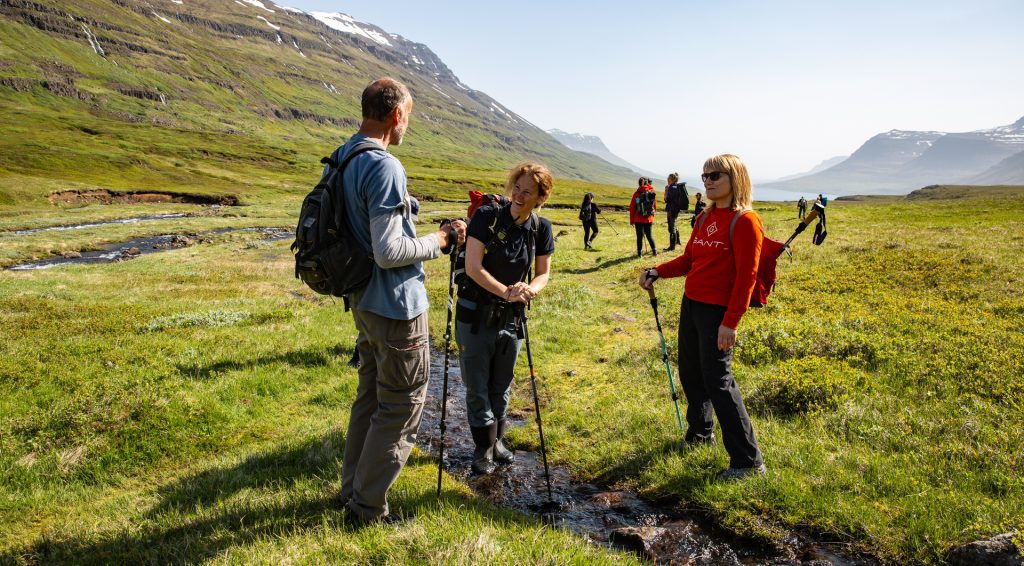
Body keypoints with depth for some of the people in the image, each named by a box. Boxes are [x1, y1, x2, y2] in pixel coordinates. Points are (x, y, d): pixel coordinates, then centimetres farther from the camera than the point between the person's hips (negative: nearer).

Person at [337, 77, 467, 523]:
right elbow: (389, 252, -25)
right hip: (396, 305, -10)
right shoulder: (384, 166, -22)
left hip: (363, 301, 10)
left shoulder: (342, 158, 8)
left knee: (370, 395, 21)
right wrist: (440, 241, -13)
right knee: (402, 404, 5)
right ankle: (367, 507, 17)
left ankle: (353, 490, 35)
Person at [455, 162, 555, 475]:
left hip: (511, 318, 4)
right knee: (477, 387, 5)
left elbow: (543, 272, 5)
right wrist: (507, 292, -22)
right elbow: (473, 267, -20)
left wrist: (530, 290, -17)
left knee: (501, 385, 18)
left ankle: (495, 439, 37)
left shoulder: (541, 228, -4)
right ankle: (484, 447, 23)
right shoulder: (487, 216, -15)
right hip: (475, 315, -3)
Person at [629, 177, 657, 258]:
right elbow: (655, 206, 7)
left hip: (638, 219, -2)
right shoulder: (652, 193, -2)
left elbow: (632, 208, -5)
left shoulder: (636, 194, -8)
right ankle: (654, 250, 17)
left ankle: (640, 252, 6)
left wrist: (631, 220, 2)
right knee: (649, 235, 17)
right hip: (649, 218, 3)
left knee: (640, 236, 4)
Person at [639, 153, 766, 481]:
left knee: (718, 380, -7)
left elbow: (746, 276, -17)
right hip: (691, 304, 8)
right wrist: (657, 272, -2)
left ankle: (748, 460, 3)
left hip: (718, 311, -8)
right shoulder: (705, 218, 11)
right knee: (689, 372, 17)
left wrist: (731, 321, -21)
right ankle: (700, 431, 39)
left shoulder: (745, 221, -13)